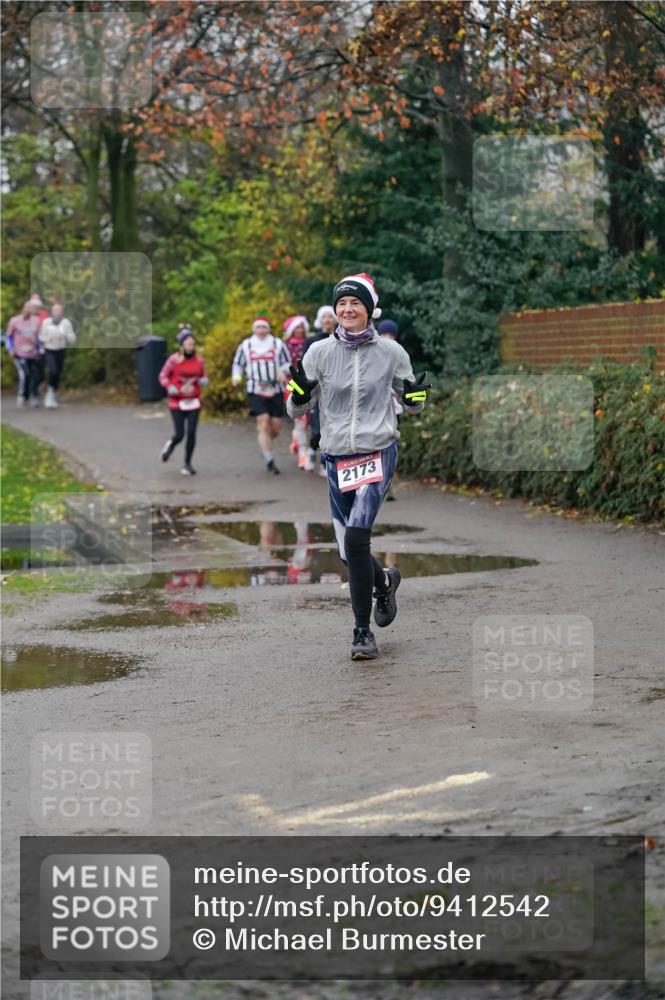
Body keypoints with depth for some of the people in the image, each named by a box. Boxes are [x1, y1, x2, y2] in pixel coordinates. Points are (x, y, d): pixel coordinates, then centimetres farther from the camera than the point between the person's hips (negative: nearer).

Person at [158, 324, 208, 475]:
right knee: (179, 435, -4)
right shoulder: (174, 360, -8)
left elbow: (203, 376, 15)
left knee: (191, 433, -5)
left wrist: (203, 381, -9)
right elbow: (163, 377, -2)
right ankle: (170, 445, 33)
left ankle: (187, 464, 9)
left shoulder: (198, 360, 1)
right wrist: (177, 390, -16)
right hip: (177, 402, -2)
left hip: (193, 401, 2)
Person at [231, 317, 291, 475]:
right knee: (264, 424, -13)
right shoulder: (245, 345, 8)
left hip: (276, 390, 1)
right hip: (256, 391, -1)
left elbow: (288, 362, 10)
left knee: (276, 426, 3)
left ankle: (264, 445, 35)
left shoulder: (278, 344, 5)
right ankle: (269, 461, -10)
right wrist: (236, 376, 1)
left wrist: (283, 371, -11)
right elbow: (238, 363, 19)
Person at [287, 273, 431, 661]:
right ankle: (385, 581, 44)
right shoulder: (320, 352, 2)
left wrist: (417, 395, -9)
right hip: (338, 458, 3)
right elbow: (297, 409, 6)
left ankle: (363, 632, -12)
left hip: (378, 454, -3)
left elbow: (411, 404, 14)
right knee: (349, 553, 8)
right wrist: (300, 392, -15)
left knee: (356, 537, -21)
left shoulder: (391, 352, 0)